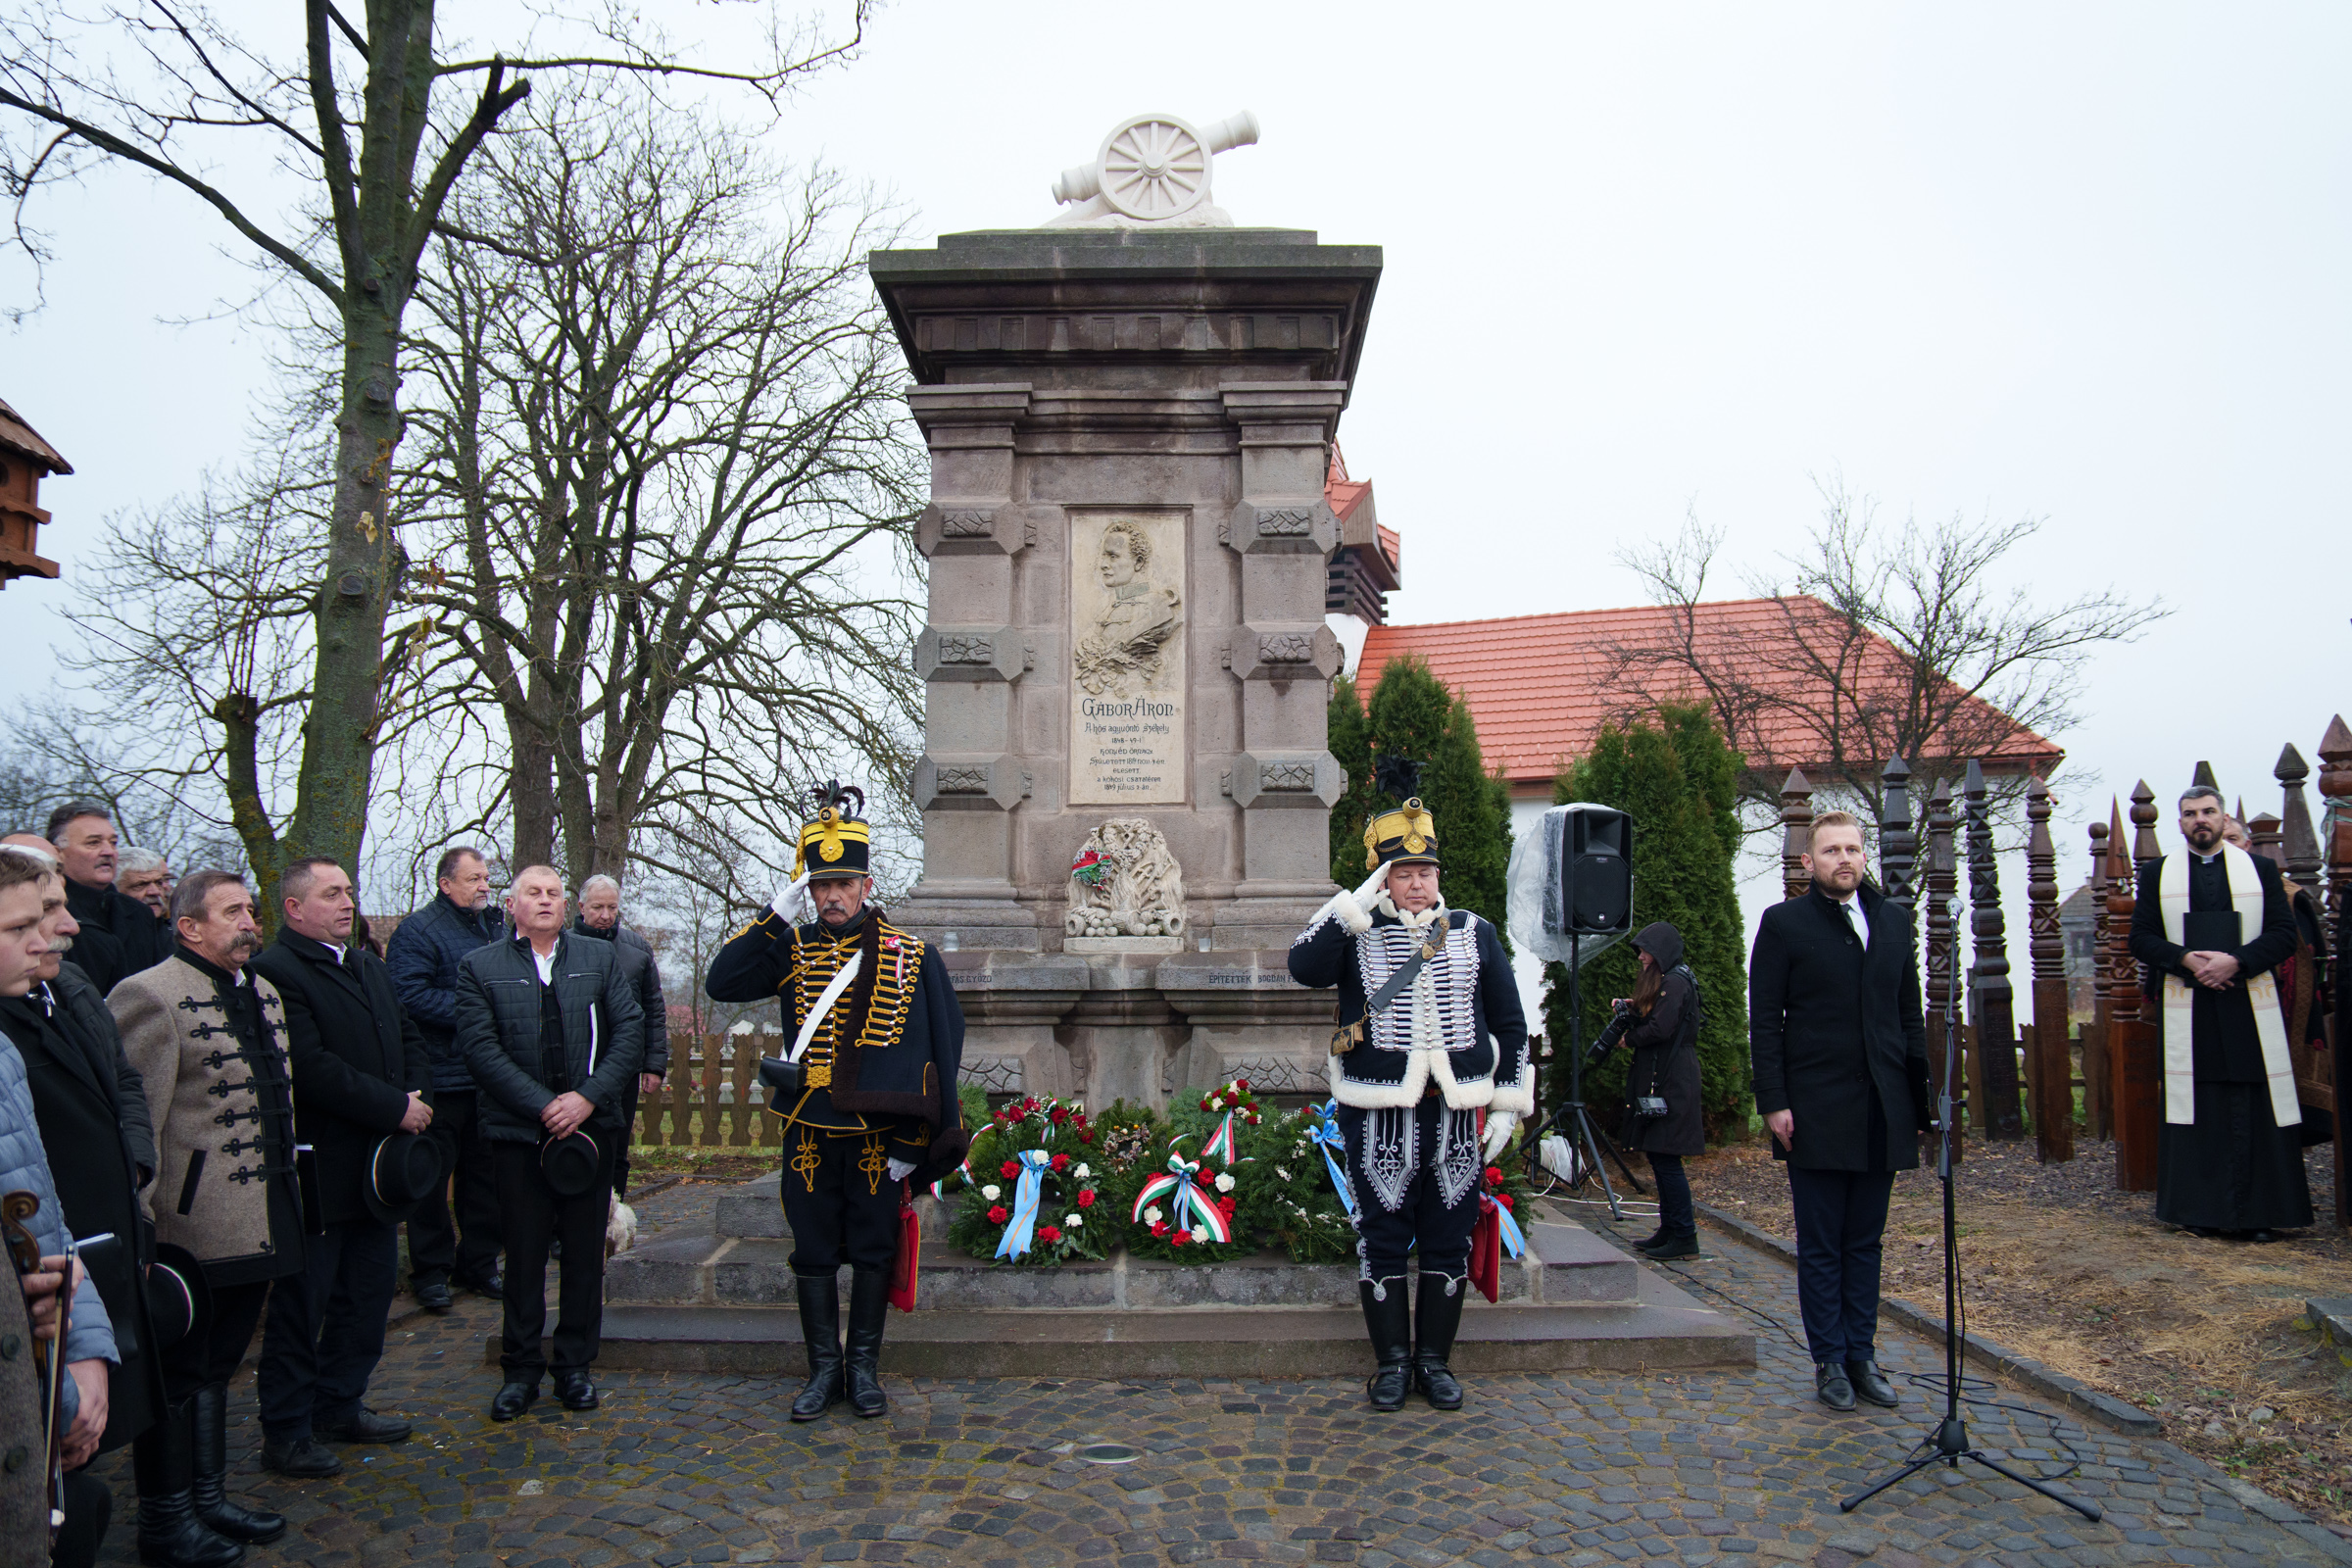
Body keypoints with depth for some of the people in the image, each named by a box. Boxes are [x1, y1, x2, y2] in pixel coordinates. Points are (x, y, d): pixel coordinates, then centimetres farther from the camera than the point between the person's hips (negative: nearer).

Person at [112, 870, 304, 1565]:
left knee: (215, 1367, 20)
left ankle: (207, 1500, 32)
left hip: (260, 1217, 8)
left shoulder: (263, 993, 14)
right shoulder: (150, 995, -14)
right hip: (193, 1228, -8)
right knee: (177, 1374, 5)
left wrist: (287, 1186, 20)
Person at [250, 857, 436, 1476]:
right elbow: (311, 1067, -22)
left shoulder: (370, 966, 16)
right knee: (302, 1302, 2)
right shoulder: (275, 972, -14)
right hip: (319, 1171, -8)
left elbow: (409, 1037, 17)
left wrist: (417, 1097, -3)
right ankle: (285, 1434, 14)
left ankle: (340, 1406, 31)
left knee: (370, 1288, 16)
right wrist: (396, 1108, -18)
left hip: (374, 1166, 9)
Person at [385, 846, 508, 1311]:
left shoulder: (497, 928, 15)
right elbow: (410, 994, -19)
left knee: (484, 1171, 12)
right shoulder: (418, 930, -7)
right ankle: (430, 1272, 12)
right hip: (442, 1076, -6)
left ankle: (479, 1264, 23)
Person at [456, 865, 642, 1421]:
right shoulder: (479, 967, 3)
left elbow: (629, 1031, 2)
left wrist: (589, 1097, -10)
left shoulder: (600, 957, 9)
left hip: (591, 1125, 2)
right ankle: (522, 1370, 19)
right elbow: (480, 1047, -7)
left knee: (585, 1251, 7)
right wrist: (543, 1106, -14)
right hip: (517, 1131, -1)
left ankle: (575, 1366, 19)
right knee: (524, 1253, 5)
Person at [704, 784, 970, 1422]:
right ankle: (824, 1369, 24)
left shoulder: (911, 955, -1)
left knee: (873, 1253, 9)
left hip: (878, 1133, -2)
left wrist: (923, 1138, -4)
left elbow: (943, 1045, 0)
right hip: (809, 1133, 2)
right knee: (814, 1255, 10)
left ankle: (864, 1368, 24)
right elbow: (721, 983, -8)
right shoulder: (793, 949, 4)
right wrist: (776, 916, -15)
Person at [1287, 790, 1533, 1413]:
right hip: (1380, 1120, -2)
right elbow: (1304, 966, -20)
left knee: (1448, 1243, 9)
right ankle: (1393, 1361, 19)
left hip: (1457, 1116, 2)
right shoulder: (1356, 936, 0)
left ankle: (1435, 1359, 23)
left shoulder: (1476, 934, 7)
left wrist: (1507, 1105, 7)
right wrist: (1359, 904, -21)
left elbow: (1510, 1025, 11)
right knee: (1383, 1243, 5)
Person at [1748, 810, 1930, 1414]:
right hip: (1817, 1113, -4)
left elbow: (1909, 1016, 13)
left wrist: (1922, 1094, 6)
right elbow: (1764, 1023, -3)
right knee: (1821, 1246, 4)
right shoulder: (1784, 923, -1)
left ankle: (1862, 1357, 20)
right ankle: (1830, 1363, 14)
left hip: (1881, 1112, 4)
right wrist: (1774, 1103, -10)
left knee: (1865, 1242, 11)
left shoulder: (1894, 920, 11)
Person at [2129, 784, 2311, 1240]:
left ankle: (2256, 1212, 2)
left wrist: (2236, 961, -13)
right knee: (2195, 1107, 1)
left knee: (2255, 1110, -3)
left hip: (2249, 1006, 0)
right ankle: (2199, 1209, 6)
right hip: (2187, 1009, 0)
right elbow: (2141, 938, 6)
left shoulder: (2260, 870, 10)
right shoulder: (2157, 873, 11)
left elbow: (2284, 934, 2)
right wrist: (2185, 960, -12)